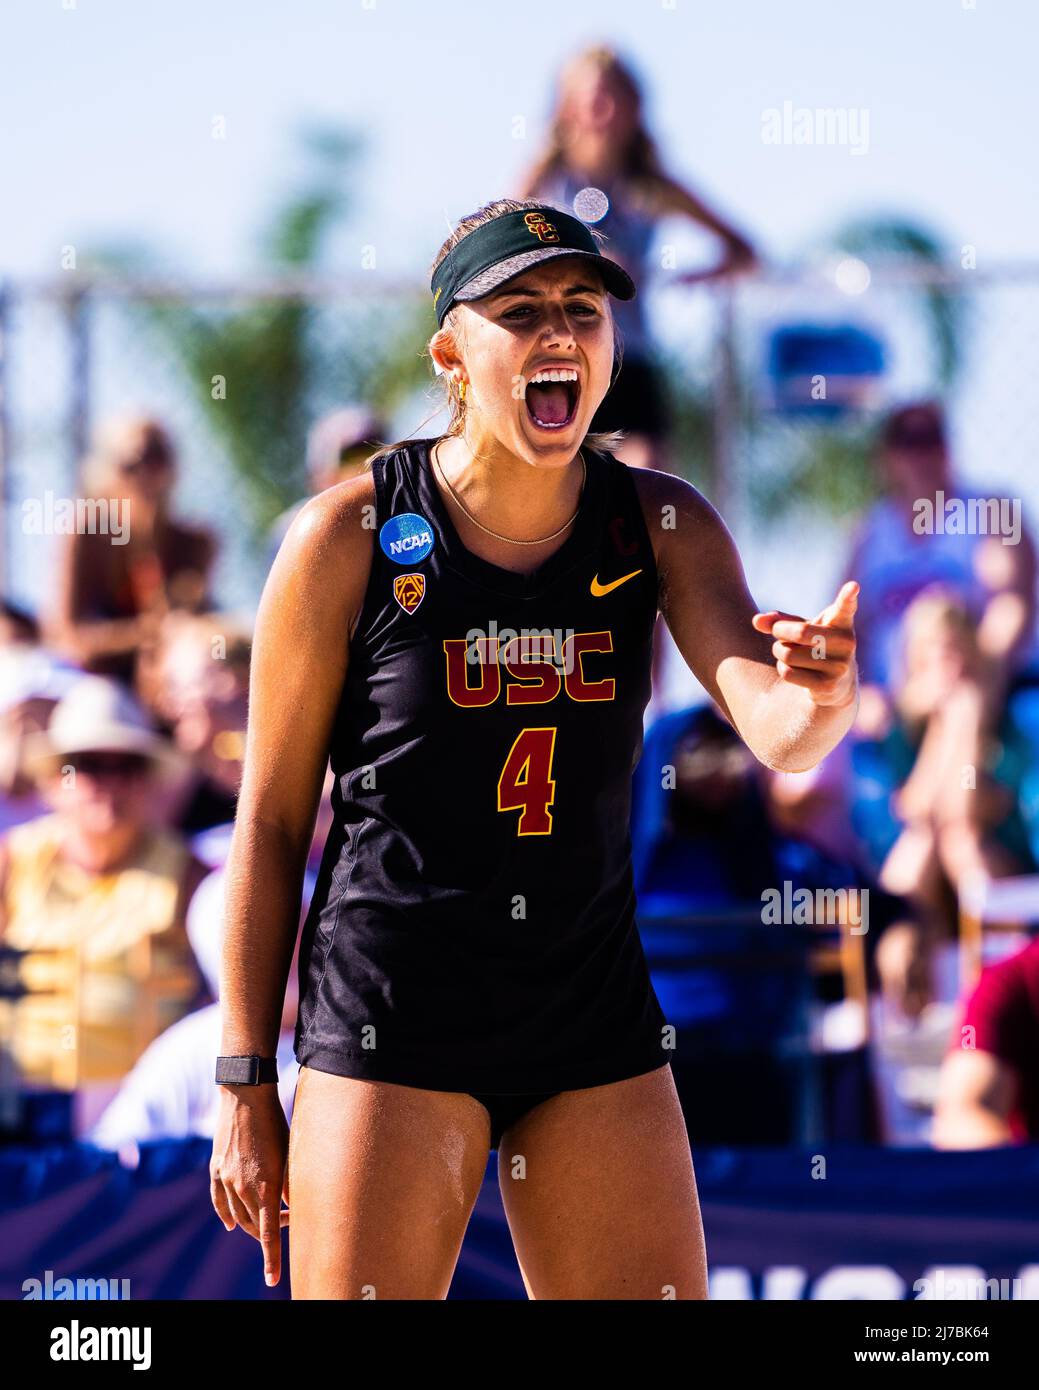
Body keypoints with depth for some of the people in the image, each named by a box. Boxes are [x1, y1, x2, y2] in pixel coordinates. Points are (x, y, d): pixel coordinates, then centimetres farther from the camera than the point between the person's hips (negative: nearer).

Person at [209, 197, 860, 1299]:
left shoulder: (661, 525, 2)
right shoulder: (349, 537, -7)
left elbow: (772, 725, -13)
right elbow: (270, 820, -3)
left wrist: (817, 699, -38)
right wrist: (246, 1087, -4)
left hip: (598, 1019, 3)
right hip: (390, 1019, -3)